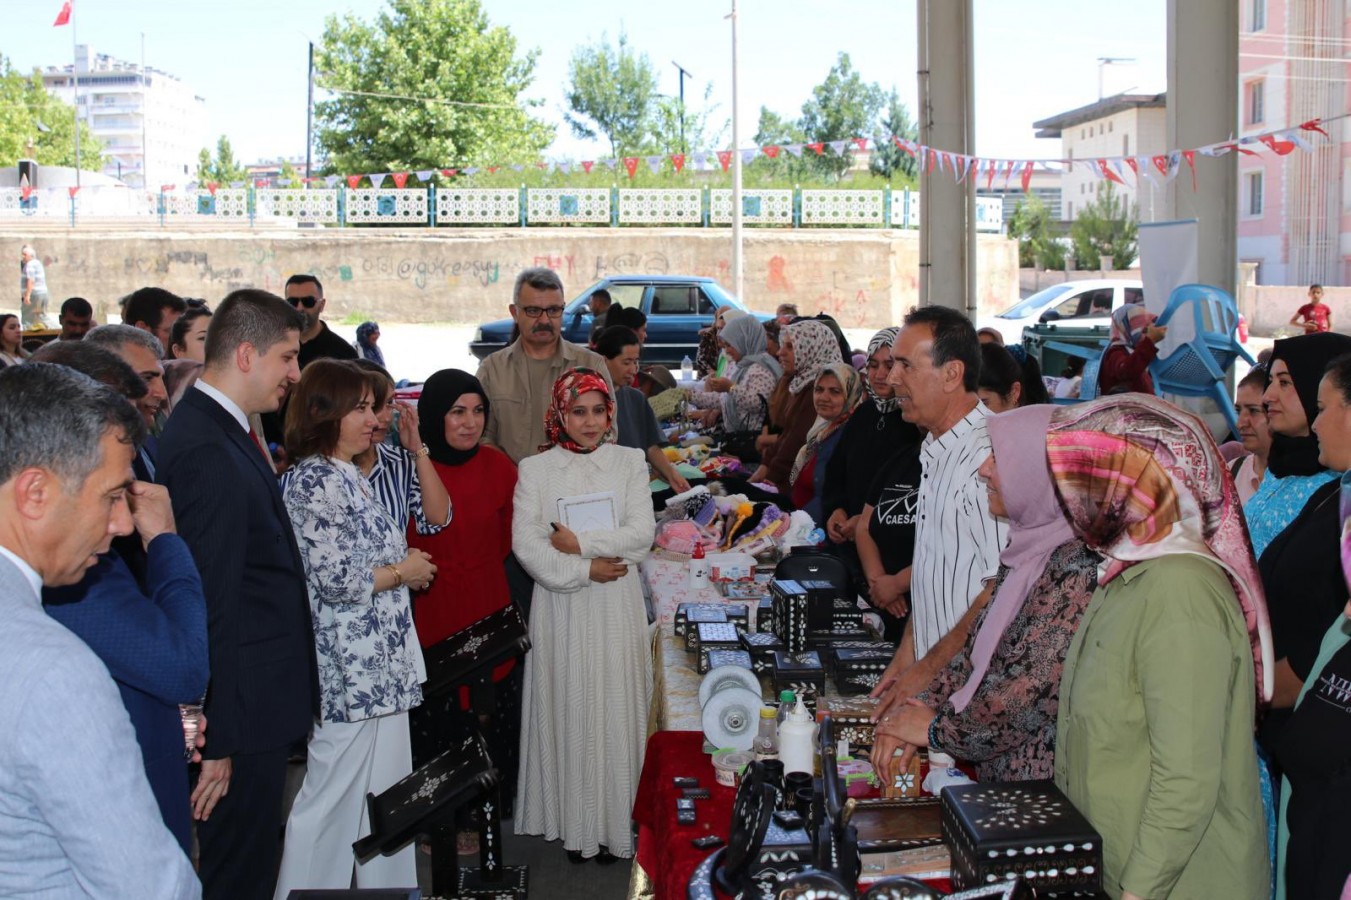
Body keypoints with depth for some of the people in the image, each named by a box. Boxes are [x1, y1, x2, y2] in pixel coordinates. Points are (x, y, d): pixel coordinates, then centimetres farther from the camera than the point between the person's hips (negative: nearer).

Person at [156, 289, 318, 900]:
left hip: (251, 700, 10)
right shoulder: (211, 453, -23)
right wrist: (218, 741, -22)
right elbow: (211, 601, -24)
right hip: (242, 710, -10)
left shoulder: (216, 429, 10)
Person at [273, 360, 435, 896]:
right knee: (333, 796, 0)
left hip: (379, 661, 10)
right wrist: (403, 571, -9)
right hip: (350, 666, -10)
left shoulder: (349, 478, 13)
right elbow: (336, 579, -22)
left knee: (385, 791, 16)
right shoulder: (316, 481, -16)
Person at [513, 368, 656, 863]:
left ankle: (614, 823, 13)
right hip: (561, 608, 0)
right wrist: (585, 570, -14)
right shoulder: (535, 469, 3)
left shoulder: (629, 462, 5)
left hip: (618, 606, 0)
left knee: (615, 712, 3)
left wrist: (580, 543, -10)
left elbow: (641, 533, -5)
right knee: (568, 713, 3)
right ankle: (574, 824, 13)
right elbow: (525, 542, -7)